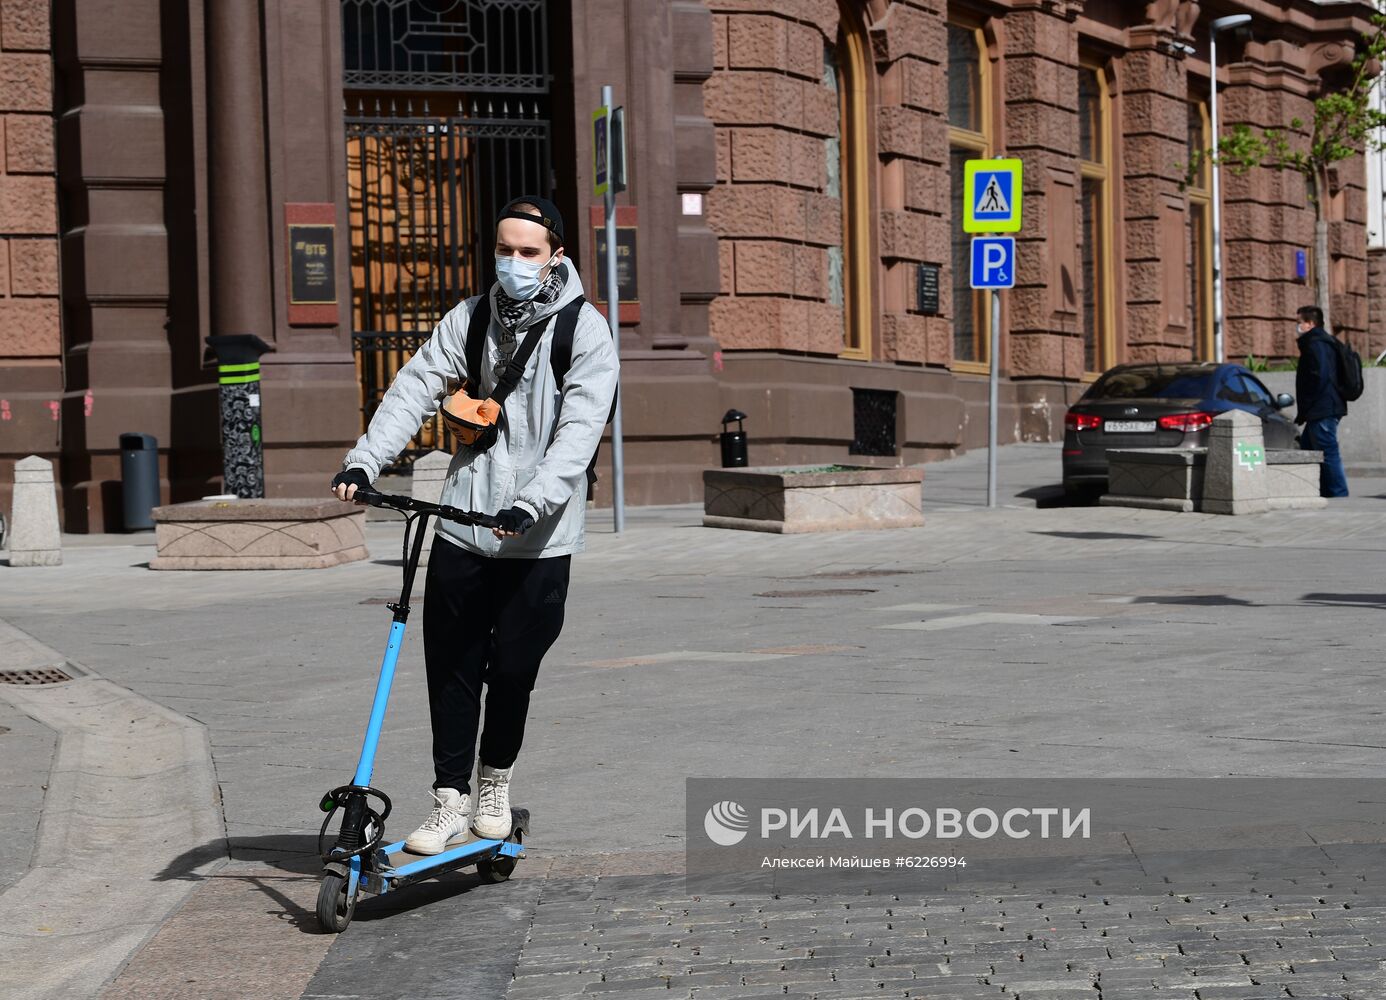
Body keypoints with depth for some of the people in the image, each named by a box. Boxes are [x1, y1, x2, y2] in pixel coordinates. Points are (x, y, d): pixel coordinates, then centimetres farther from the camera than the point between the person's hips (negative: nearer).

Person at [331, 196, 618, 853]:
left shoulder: (587, 332, -5)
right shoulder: (468, 319, 6)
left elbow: (578, 434, -15)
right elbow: (415, 388, -3)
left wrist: (529, 504, -28)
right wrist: (363, 461, -18)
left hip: (538, 540, -3)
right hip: (462, 529, 3)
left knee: (512, 670, 3)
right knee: (451, 669, 3)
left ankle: (495, 781, 28)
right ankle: (450, 799, 14)